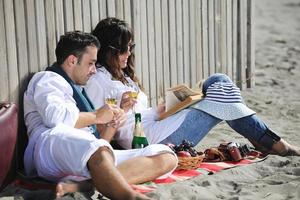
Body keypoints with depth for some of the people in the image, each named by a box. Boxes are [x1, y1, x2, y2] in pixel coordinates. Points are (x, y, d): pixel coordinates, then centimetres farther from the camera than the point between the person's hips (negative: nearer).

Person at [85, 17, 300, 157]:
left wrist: (160, 110, 5)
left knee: (219, 81, 4)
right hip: (151, 140, -10)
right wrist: (120, 109, -23)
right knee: (222, 92, -5)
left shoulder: (121, 75, 23)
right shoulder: (97, 80, -5)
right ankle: (274, 144, 5)